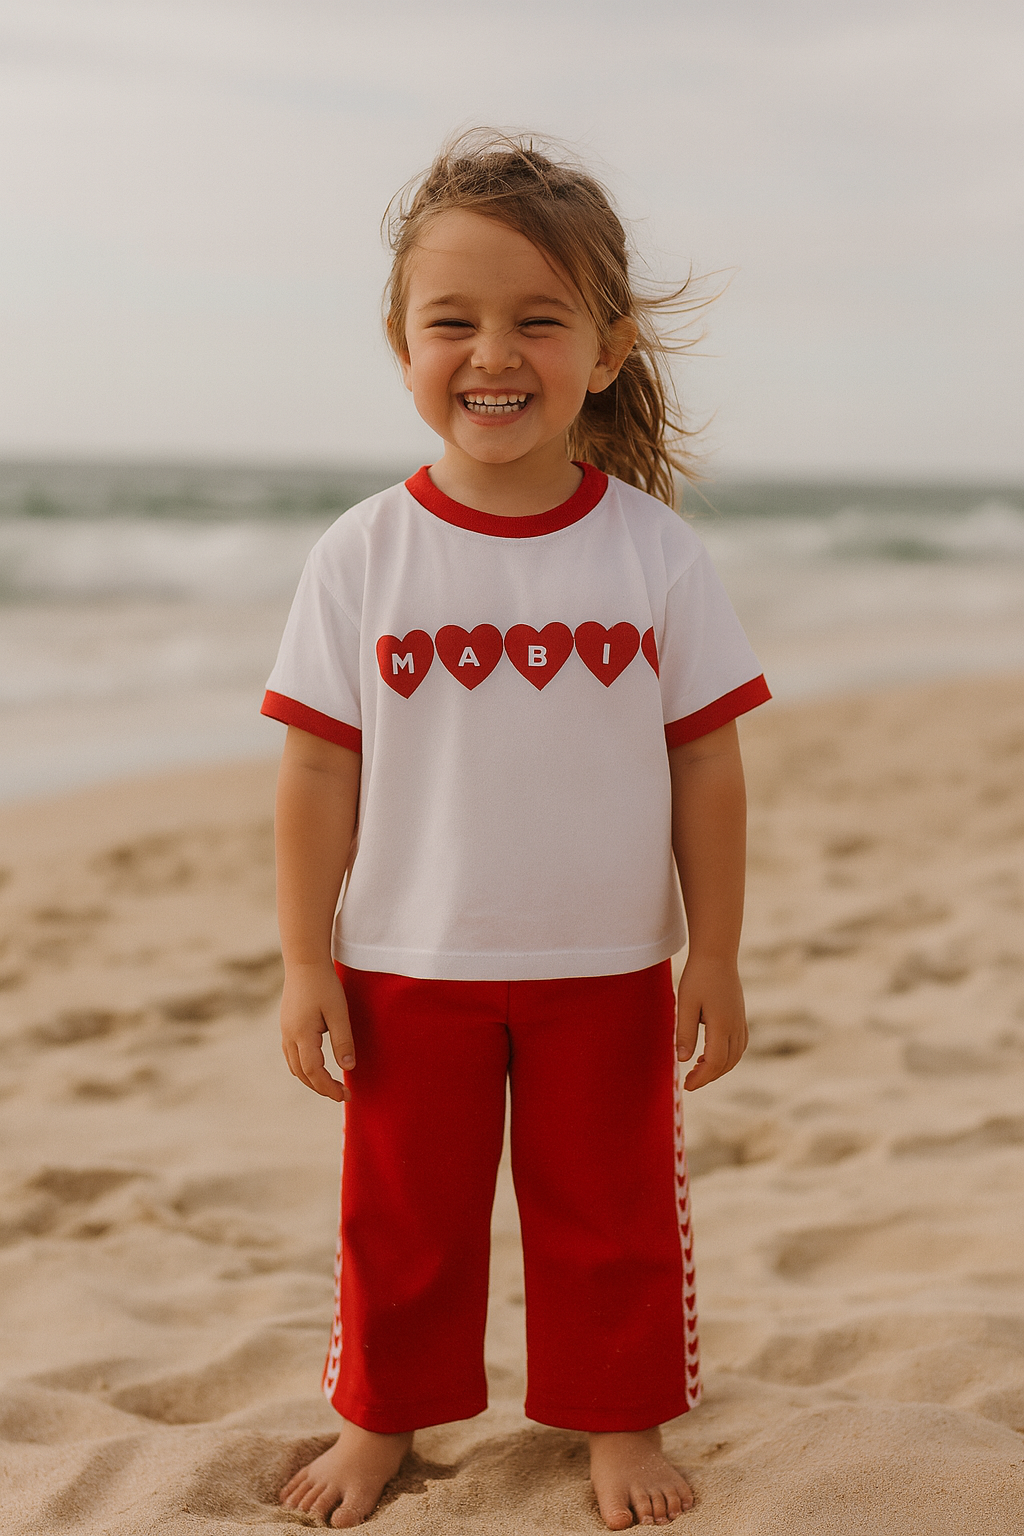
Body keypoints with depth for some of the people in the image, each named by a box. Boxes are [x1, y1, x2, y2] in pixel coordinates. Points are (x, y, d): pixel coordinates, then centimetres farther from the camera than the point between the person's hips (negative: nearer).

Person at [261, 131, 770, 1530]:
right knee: (403, 1214, 15)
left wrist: (716, 960, -2)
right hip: (408, 967, 0)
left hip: (605, 966, 0)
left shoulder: (655, 552, -9)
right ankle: (382, 1415, 35)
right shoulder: (364, 558, -9)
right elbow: (319, 772, -5)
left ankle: (619, 1417, 34)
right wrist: (305, 962, -5)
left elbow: (706, 769, -4)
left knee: (613, 1211, 14)